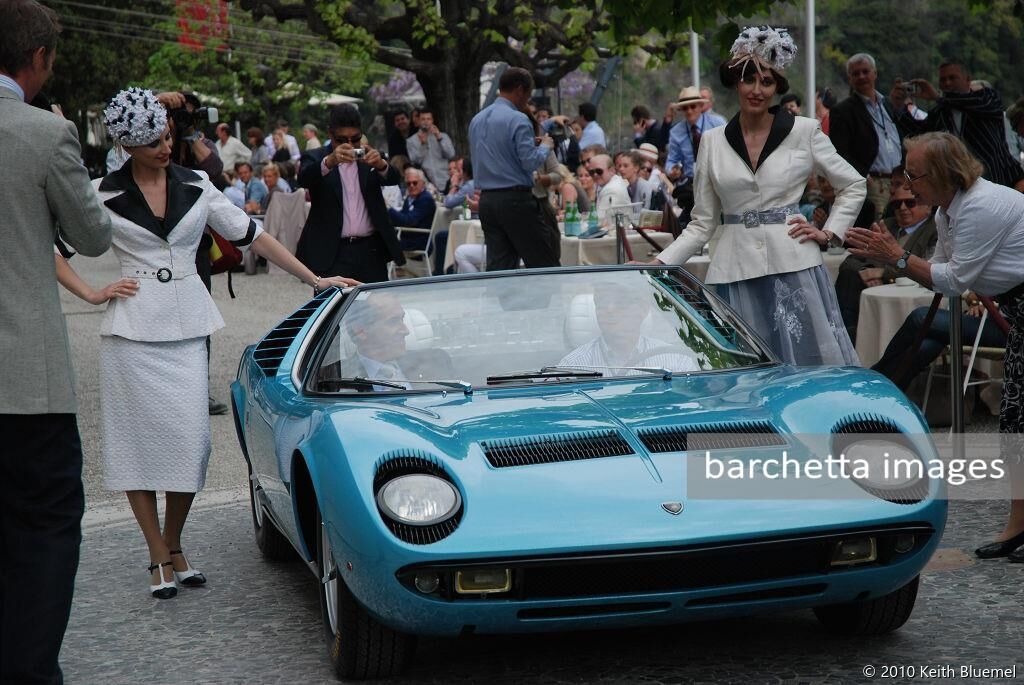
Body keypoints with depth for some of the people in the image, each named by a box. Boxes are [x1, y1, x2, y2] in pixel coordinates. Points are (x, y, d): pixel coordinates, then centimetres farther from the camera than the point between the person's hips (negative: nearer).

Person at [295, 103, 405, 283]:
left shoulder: (368, 156, 14)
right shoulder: (315, 158, 6)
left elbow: (393, 179, -3)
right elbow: (304, 179, -15)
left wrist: (380, 165, -27)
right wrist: (330, 161, -35)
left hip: (371, 250, 3)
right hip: (332, 254, -2)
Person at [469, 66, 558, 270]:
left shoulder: (477, 120, 13)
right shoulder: (518, 119, -11)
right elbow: (531, 162, -16)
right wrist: (545, 146, 4)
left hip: (486, 200, 7)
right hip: (516, 200, -7)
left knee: (497, 267, 6)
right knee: (543, 263, -2)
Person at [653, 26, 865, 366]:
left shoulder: (804, 131, 3)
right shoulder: (713, 141, 8)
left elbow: (853, 186, 13)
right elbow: (703, 223, 9)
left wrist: (828, 233, 2)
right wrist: (660, 263, -1)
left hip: (793, 266, -1)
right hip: (735, 272, 1)